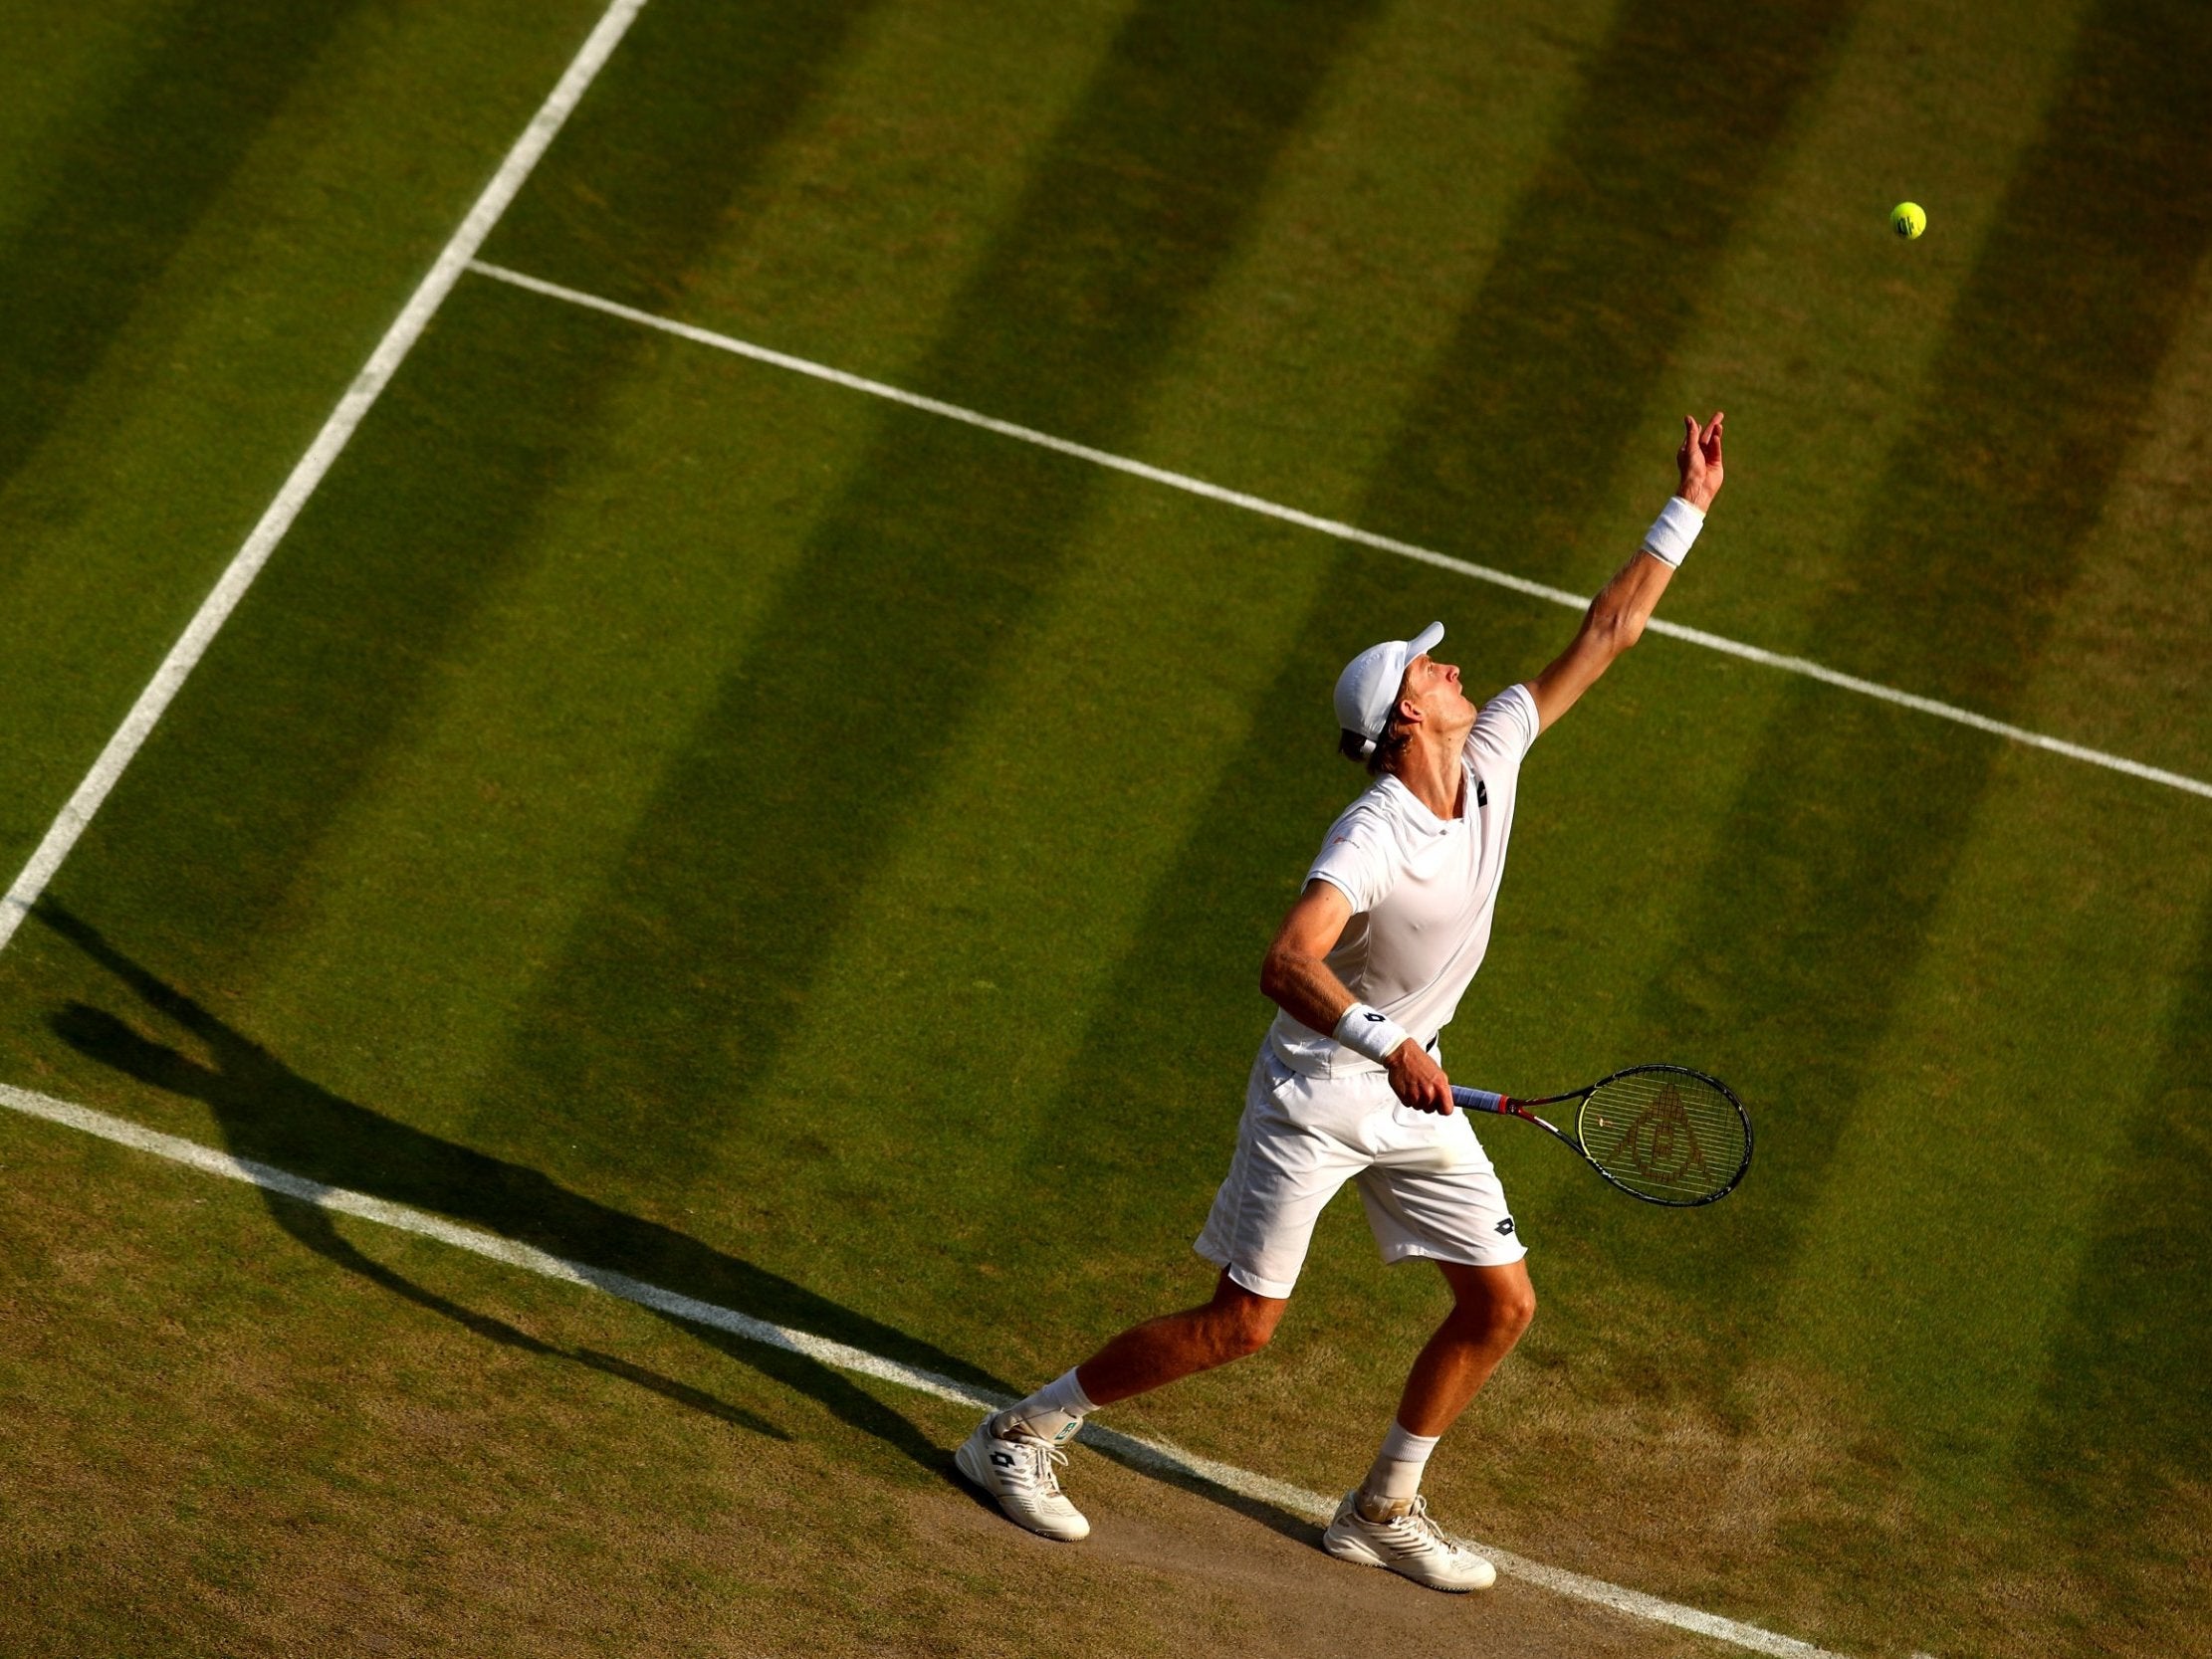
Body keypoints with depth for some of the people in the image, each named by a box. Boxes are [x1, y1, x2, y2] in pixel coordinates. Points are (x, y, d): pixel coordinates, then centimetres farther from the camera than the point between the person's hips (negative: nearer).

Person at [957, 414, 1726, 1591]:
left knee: (1501, 1301, 5)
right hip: (1317, 1087, -8)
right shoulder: (1372, 836, -27)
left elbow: (1604, 635, 1)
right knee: (1241, 1325, -5)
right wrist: (1383, 1039, -55)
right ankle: (1021, 1432, 10)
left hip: (1413, 1091, 8)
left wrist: (1686, 513, 0)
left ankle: (1384, 1509, 20)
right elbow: (1285, 965, -40)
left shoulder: (1492, 758, -5)